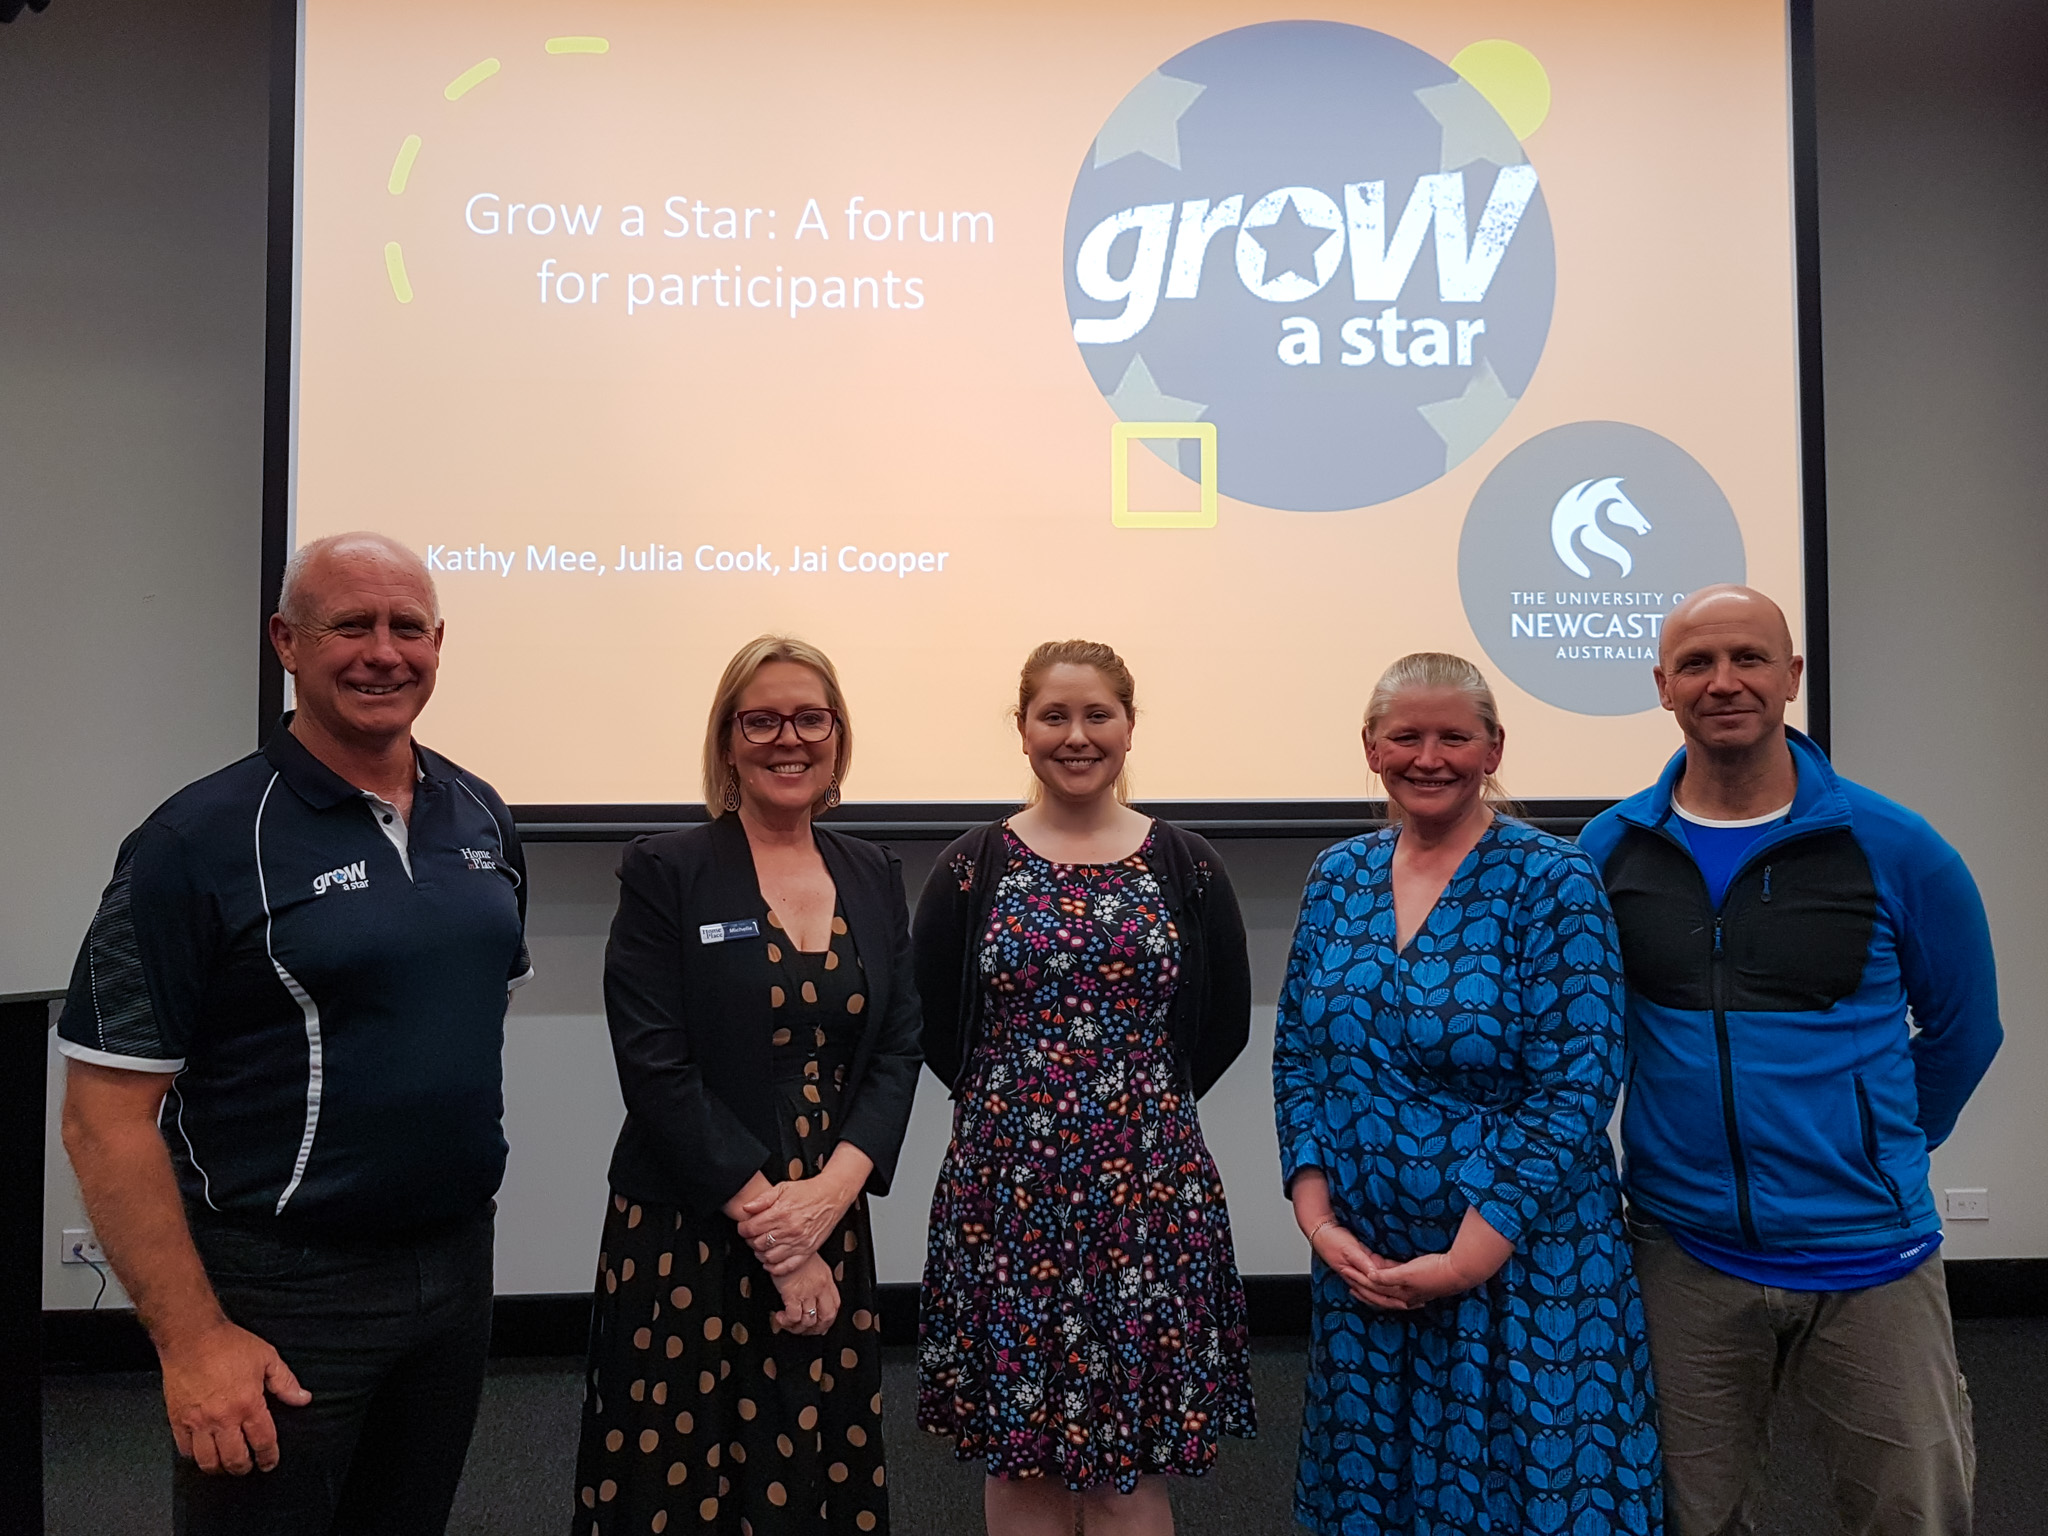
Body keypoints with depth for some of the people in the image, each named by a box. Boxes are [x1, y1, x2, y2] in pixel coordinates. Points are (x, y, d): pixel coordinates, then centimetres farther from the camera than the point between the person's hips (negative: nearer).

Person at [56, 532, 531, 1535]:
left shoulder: (479, 816, 3)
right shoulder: (200, 840, -14)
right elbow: (106, 1116, -14)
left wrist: (470, 1213, 12)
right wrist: (191, 1339, -16)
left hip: (458, 1263, 6)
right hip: (279, 1298, -5)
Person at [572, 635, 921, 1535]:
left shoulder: (875, 877, 8)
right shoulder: (665, 872, -5)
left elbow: (898, 1050, 4)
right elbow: (656, 1070, -11)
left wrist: (830, 1192, -12)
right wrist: (768, 1228, -13)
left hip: (833, 1235, 4)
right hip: (684, 1240, -3)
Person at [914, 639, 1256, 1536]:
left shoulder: (1185, 868, 2)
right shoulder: (973, 867, 1)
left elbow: (1225, 1021, 7)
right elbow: (932, 1022, 5)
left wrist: (1148, 1105, 5)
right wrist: (1012, 1101, 6)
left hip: (1148, 1184, 0)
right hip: (1005, 1185, 1)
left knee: (1130, 1462, 7)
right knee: (1017, 1452, 10)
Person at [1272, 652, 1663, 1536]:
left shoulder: (1552, 882, -11)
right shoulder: (1337, 877, 4)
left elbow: (1575, 1087, -16)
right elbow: (1297, 1055, 6)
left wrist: (1470, 1258, -17)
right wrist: (1316, 1215, -5)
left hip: (1523, 1263, -4)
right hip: (1359, 1264, 5)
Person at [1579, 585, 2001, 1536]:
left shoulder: (1893, 848, -6)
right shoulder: (1610, 849, -2)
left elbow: (1963, 1027, 8)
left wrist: (1879, 1155, 11)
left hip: (1869, 1256, -1)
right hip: (1684, 1254, 1)